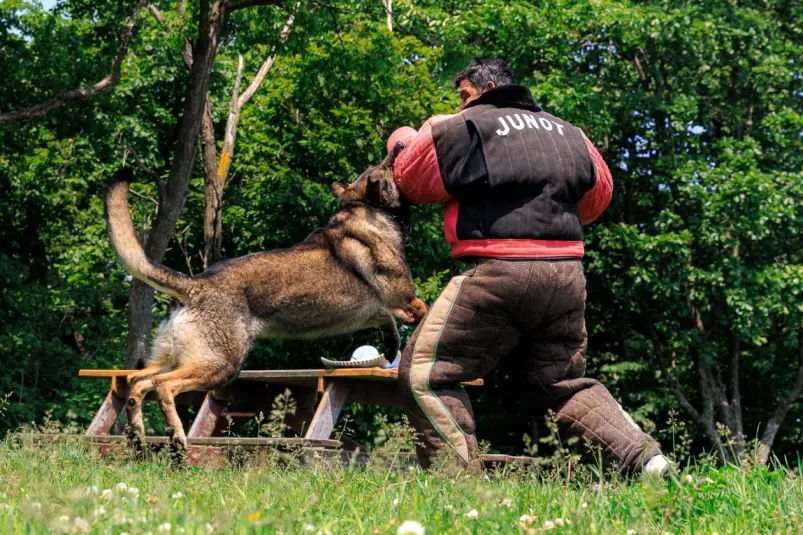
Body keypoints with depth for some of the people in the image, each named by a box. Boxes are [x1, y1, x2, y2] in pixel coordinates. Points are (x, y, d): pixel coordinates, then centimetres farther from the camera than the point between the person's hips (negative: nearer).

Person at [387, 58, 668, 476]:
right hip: (567, 275, 7)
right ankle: (647, 460, 5)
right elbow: (600, 192, 27)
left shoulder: (462, 129, 2)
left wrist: (404, 139, 32)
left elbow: (411, 182, 12)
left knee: (424, 372, 1)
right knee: (562, 383, 20)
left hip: (499, 272, -7)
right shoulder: (567, 132, 20)